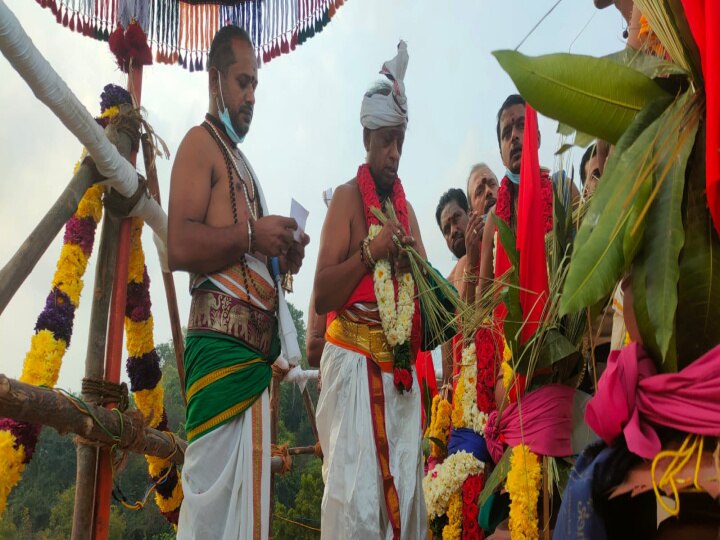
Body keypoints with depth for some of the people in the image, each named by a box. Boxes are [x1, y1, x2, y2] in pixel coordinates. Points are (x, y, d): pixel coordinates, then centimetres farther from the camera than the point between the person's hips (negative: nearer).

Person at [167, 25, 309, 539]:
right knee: (213, 494, -8)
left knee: (247, 496, 9)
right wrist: (251, 233, -16)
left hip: (255, 350, 9)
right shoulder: (201, 142, -2)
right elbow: (179, 246, -16)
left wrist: (282, 256, 9)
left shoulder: (241, 160, 25)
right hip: (220, 345, -9)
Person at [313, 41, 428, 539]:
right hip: (354, 363, -6)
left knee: (405, 489, 7)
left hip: (400, 369, 6)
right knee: (356, 494, -8)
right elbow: (322, 296, -11)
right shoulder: (347, 198, -4)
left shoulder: (407, 208, 16)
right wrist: (370, 252, -18)